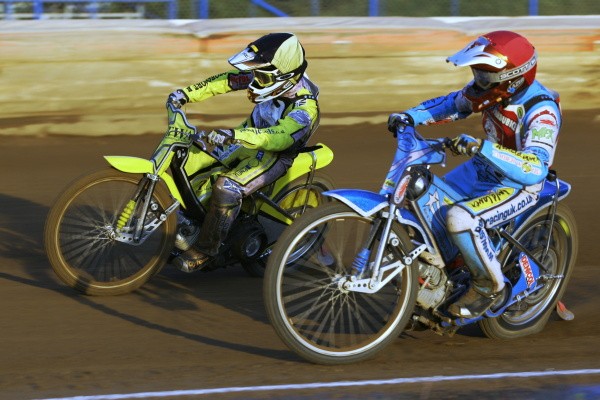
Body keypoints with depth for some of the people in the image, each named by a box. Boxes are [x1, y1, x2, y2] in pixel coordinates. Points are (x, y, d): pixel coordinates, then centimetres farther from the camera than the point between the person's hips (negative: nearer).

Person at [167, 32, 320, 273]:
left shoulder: (305, 108, -31)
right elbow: (227, 81, 1)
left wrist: (235, 135, -58)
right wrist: (187, 94, -4)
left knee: (226, 187, -31)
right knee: (185, 161, 1)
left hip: (275, 154, -8)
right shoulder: (271, 77, -10)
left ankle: (206, 248, -16)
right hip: (249, 136, 8)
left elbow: (279, 137, -45)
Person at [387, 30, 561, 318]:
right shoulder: (491, 89, -6)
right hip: (481, 169, 8)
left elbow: (535, 169, -41)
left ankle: (489, 286, -11)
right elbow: (453, 104, 14)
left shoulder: (541, 111, -29)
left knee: (461, 218, -32)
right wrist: (410, 117, -1)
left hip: (517, 186, -8)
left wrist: (480, 147, -49)